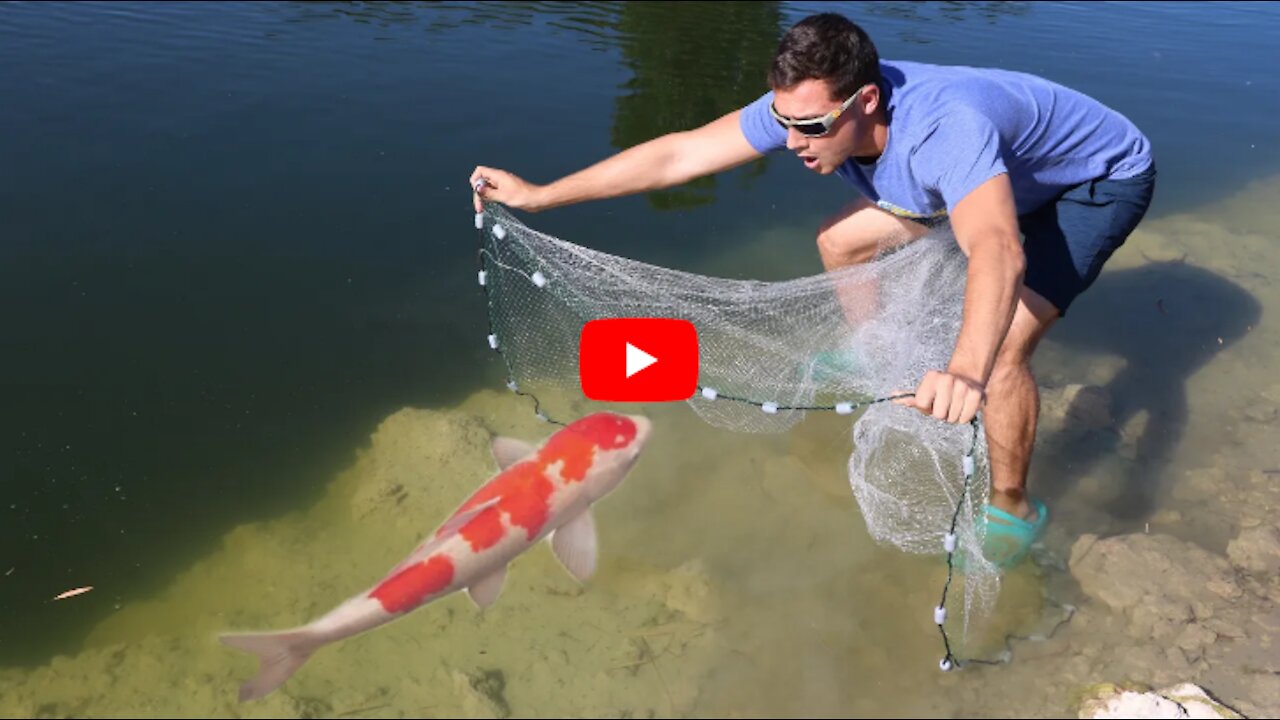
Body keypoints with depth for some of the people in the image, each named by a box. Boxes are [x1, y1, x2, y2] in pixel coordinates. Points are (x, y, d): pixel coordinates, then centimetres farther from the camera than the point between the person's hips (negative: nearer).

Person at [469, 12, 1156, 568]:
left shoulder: (944, 127, -45)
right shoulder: (809, 106, -24)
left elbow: (997, 252, -62)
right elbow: (676, 154, -23)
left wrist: (965, 374, -80)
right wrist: (536, 195, -22)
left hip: (1102, 178, -7)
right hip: (1001, 175, 7)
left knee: (999, 346, -24)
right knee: (840, 240, 6)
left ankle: (1013, 508, 1)